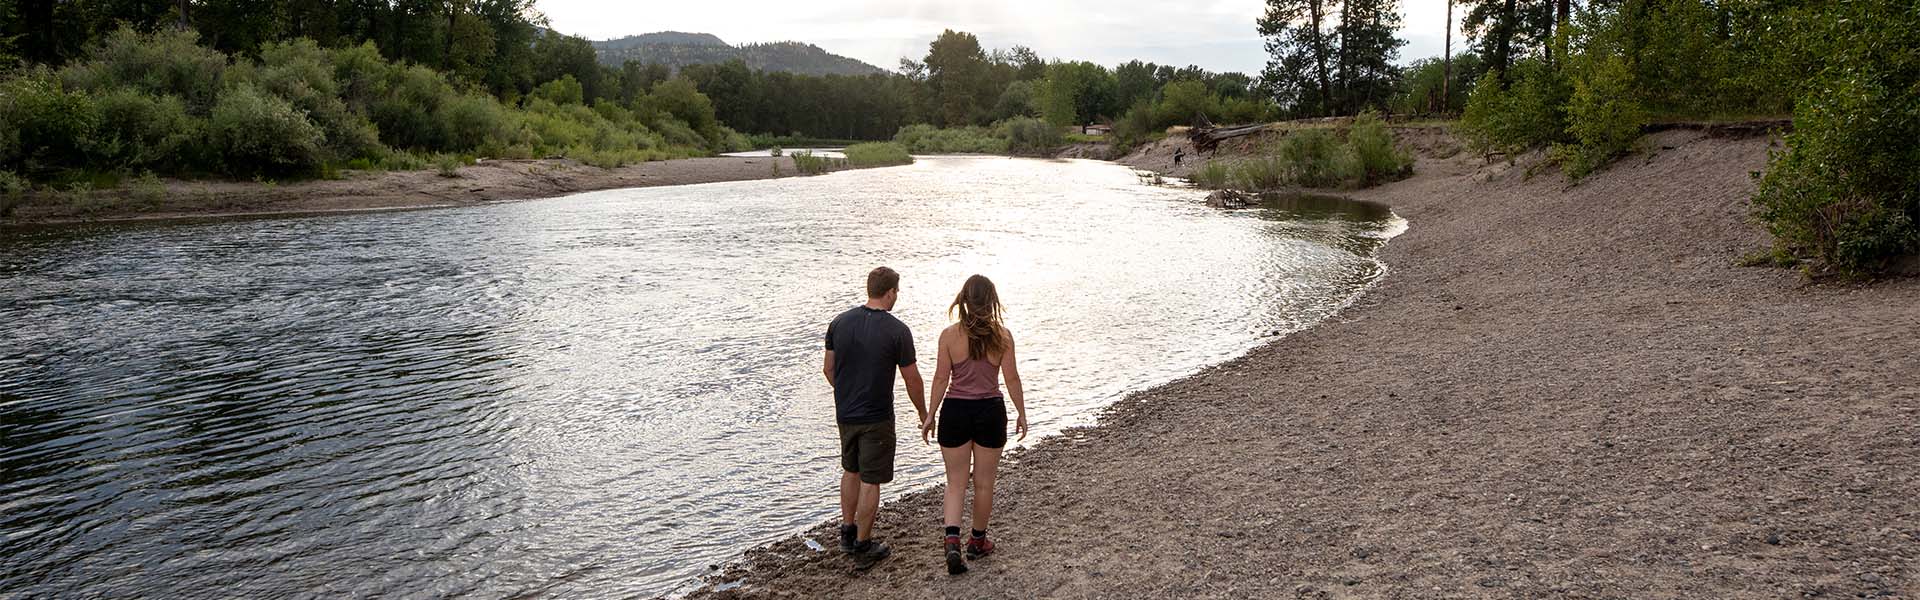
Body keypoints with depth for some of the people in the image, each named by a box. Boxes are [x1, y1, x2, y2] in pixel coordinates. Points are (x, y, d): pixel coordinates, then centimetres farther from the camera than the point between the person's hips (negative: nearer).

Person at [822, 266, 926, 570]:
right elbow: (912, 379, -9)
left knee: (850, 471, 23)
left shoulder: (839, 322, -2)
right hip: (876, 418, -5)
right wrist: (922, 412, 7)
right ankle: (863, 547, 12)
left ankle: (848, 533, 32)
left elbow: (828, 368, 7)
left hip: (845, 413, 5)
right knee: (870, 481, 5)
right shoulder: (897, 331, -16)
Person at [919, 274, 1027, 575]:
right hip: (990, 411, 0)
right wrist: (1021, 413, 8)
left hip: (955, 411, 0)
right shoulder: (1002, 335, -6)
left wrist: (930, 415, 5)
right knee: (984, 483, 15)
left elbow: (941, 378, -4)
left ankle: (952, 541, -8)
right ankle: (977, 542, 29)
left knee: (956, 482, 10)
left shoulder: (950, 335, -7)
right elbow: (1012, 378, -3)